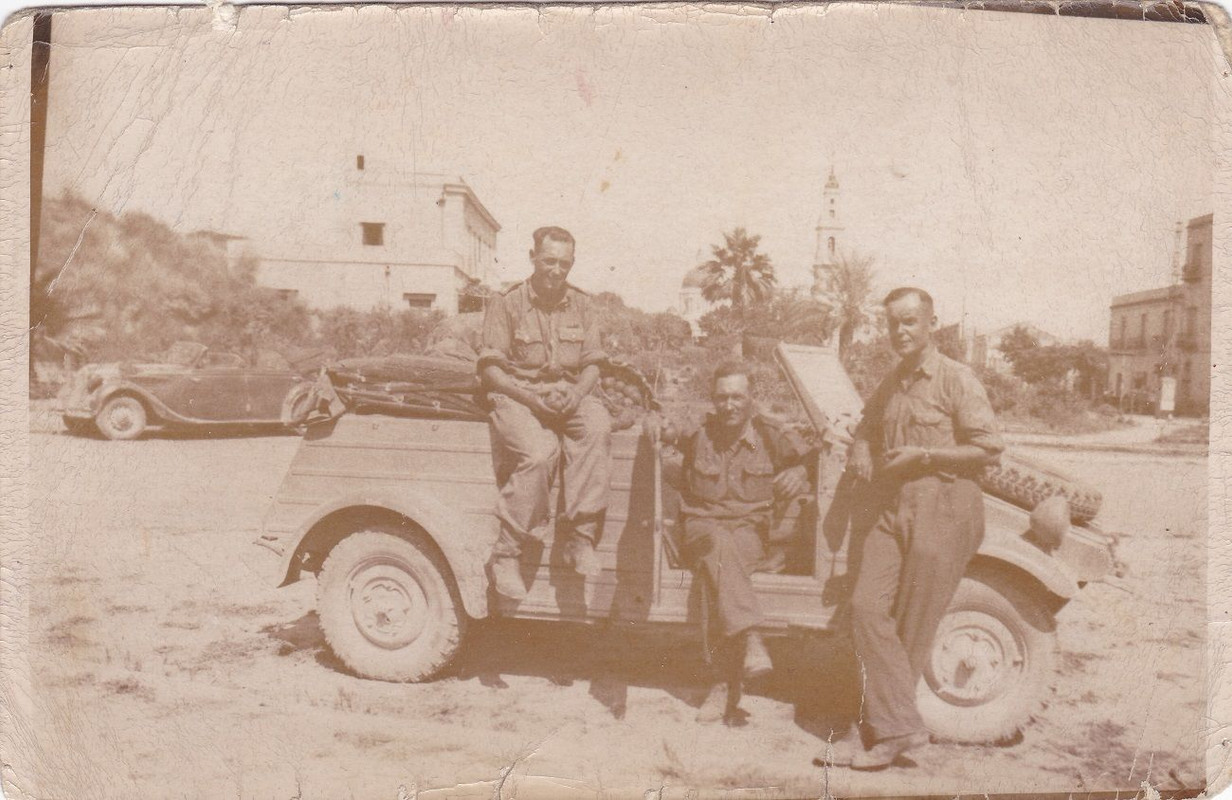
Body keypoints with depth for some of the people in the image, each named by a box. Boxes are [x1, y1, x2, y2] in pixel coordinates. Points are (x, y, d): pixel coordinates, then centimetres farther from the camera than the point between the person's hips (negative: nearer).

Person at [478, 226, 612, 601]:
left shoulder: (580, 303, 11)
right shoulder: (506, 303, -1)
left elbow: (592, 364, 11)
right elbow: (491, 369, -5)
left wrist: (577, 394, -11)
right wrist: (531, 398, -19)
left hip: (570, 394, 4)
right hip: (516, 394, -3)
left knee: (598, 428, -31)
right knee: (539, 452, -33)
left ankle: (581, 536, -29)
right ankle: (507, 553, -22)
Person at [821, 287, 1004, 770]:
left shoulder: (956, 380, -3)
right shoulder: (889, 387, 18)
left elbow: (990, 449, -8)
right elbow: (869, 426, 37)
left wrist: (923, 455, -13)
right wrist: (861, 451, 13)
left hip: (943, 512, -6)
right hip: (894, 511, 6)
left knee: (912, 628, -3)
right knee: (867, 606, -10)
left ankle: (888, 729, 7)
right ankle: (899, 725, -7)